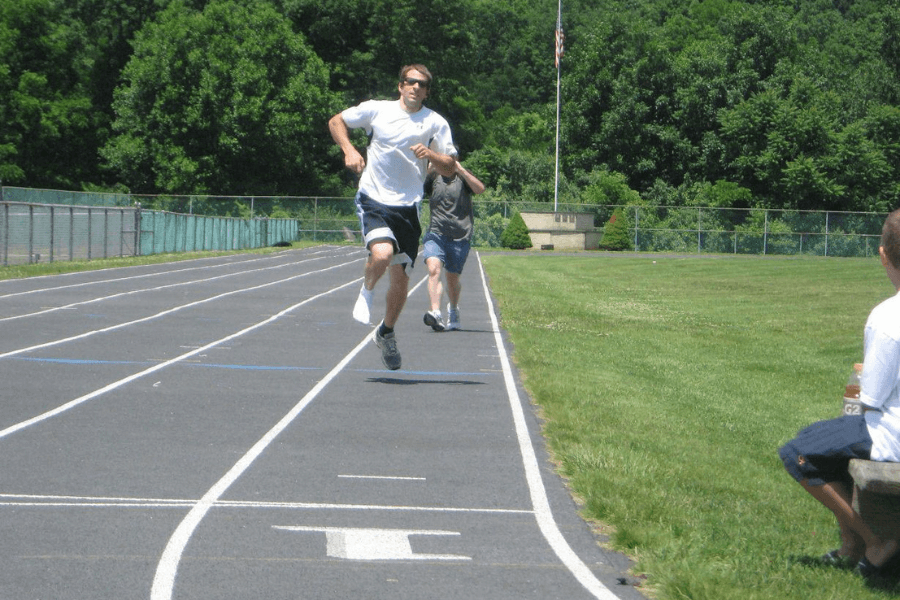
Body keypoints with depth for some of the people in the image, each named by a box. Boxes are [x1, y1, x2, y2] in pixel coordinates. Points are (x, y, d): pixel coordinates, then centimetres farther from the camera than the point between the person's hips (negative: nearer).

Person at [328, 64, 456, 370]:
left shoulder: (435, 123, 3)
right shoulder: (376, 109, 1)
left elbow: (449, 168, 3)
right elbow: (336, 121, 13)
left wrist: (430, 155, -18)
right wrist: (349, 150, -3)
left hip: (408, 206, 2)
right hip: (373, 200, -2)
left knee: (400, 277, 5)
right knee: (382, 254, -28)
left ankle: (386, 333, 30)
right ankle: (366, 292, 6)